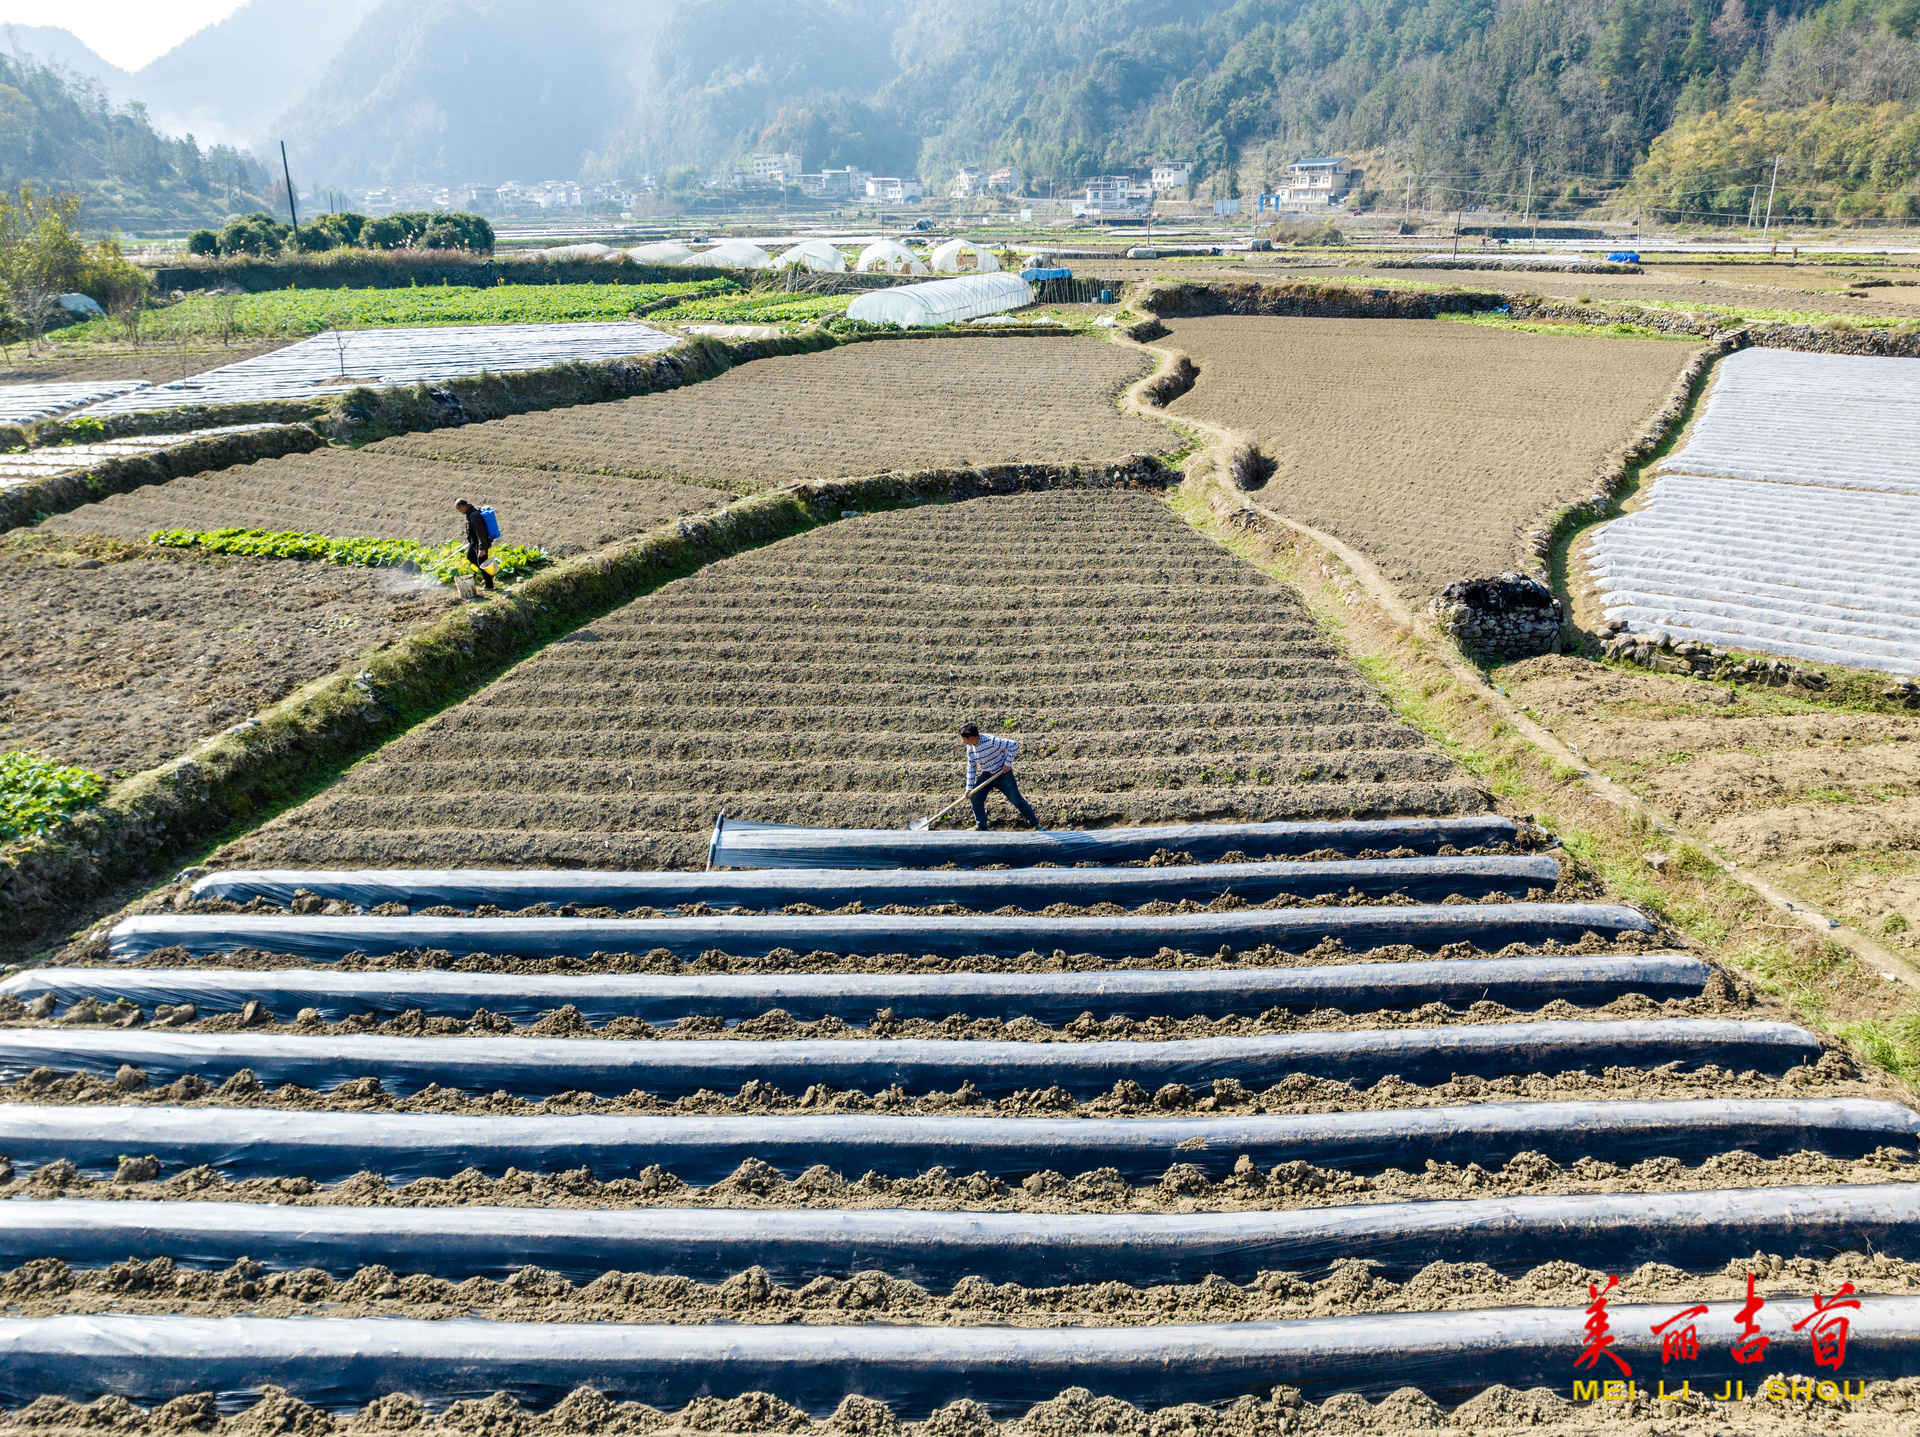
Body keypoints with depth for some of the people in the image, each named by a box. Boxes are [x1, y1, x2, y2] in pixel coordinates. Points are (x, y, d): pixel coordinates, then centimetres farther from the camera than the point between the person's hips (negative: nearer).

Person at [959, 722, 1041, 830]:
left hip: (1003, 774, -6)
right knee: (976, 799, -2)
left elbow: (1014, 744, -28)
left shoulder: (991, 741, -30)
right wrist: (969, 787, 4)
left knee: (1017, 800, -2)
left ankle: (1035, 823, 12)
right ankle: (981, 825, 18)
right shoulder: (970, 748, -7)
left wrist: (1008, 763, -24)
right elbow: (971, 767, 6)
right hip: (986, 775, 6)